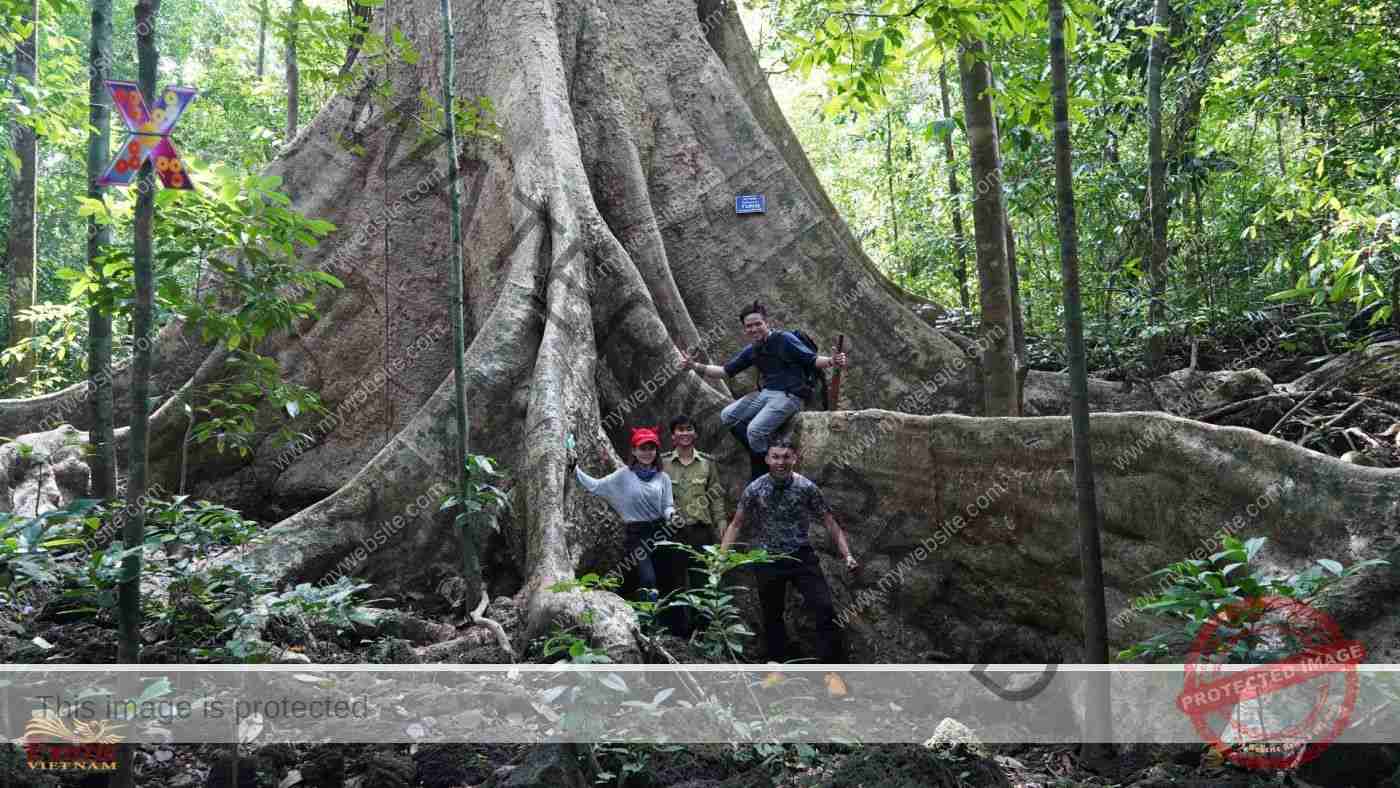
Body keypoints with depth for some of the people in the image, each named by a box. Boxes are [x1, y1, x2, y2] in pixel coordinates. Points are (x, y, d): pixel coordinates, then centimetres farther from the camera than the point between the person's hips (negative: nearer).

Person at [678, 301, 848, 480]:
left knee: (755, 430, -25)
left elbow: (813, 360, -10)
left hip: (788, 395, -8)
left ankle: (760, 478, -8)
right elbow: (725, 371, 15)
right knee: (727, 416, 0)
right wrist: (695, 366, 6)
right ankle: (759, 452, -2)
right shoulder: (751, 350, 11)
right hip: (765, 392, 8)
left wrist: (830, 361, -32)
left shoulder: (784, 339, -8)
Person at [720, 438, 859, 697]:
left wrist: (847, 555, -11)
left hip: (801, 556, -1)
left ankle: (832, 671, -3)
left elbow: (829, 522, -2)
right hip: (768, 560, 1)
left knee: (825, 610, -11)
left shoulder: (807, 488, -8)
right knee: (771, 615, 10)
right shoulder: (754, 489, -7)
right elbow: (736, 524, 2)